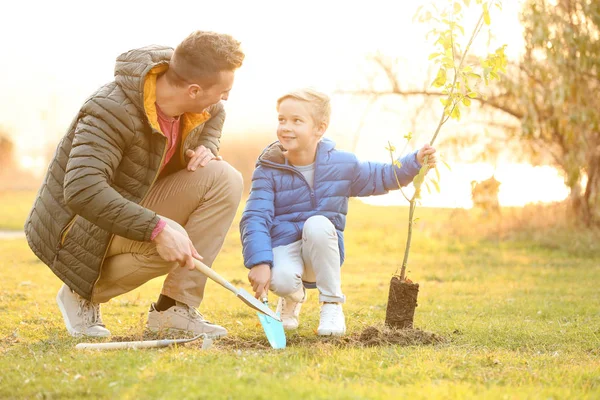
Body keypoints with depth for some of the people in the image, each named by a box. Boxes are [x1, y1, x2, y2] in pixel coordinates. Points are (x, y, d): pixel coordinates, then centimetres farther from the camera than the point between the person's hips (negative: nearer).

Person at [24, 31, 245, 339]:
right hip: (81, 230, -7)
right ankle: (83, 294, -4)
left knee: (224, 179, -14)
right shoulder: (111, 111, -32)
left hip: (133, 205, 7)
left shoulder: (196, 105, -8)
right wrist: (157, 227, -47)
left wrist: (205, 148, -4)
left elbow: (214, 114, 20)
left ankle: (174, 308, -11)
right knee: (172, 241, -34)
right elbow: (81, 190, -42)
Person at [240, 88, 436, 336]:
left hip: (323, 249, 1)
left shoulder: (340, 164, -1)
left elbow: (381, 178, 15)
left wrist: (415, 162, -1)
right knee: (281, 278, -35)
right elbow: (255, 219, -15)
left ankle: (332, 304, -17)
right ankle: (293, 297, 9)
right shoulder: (269, 171, -9)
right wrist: (259, 262, -29)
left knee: (317, 224, -34)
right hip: (284, 246, -1)